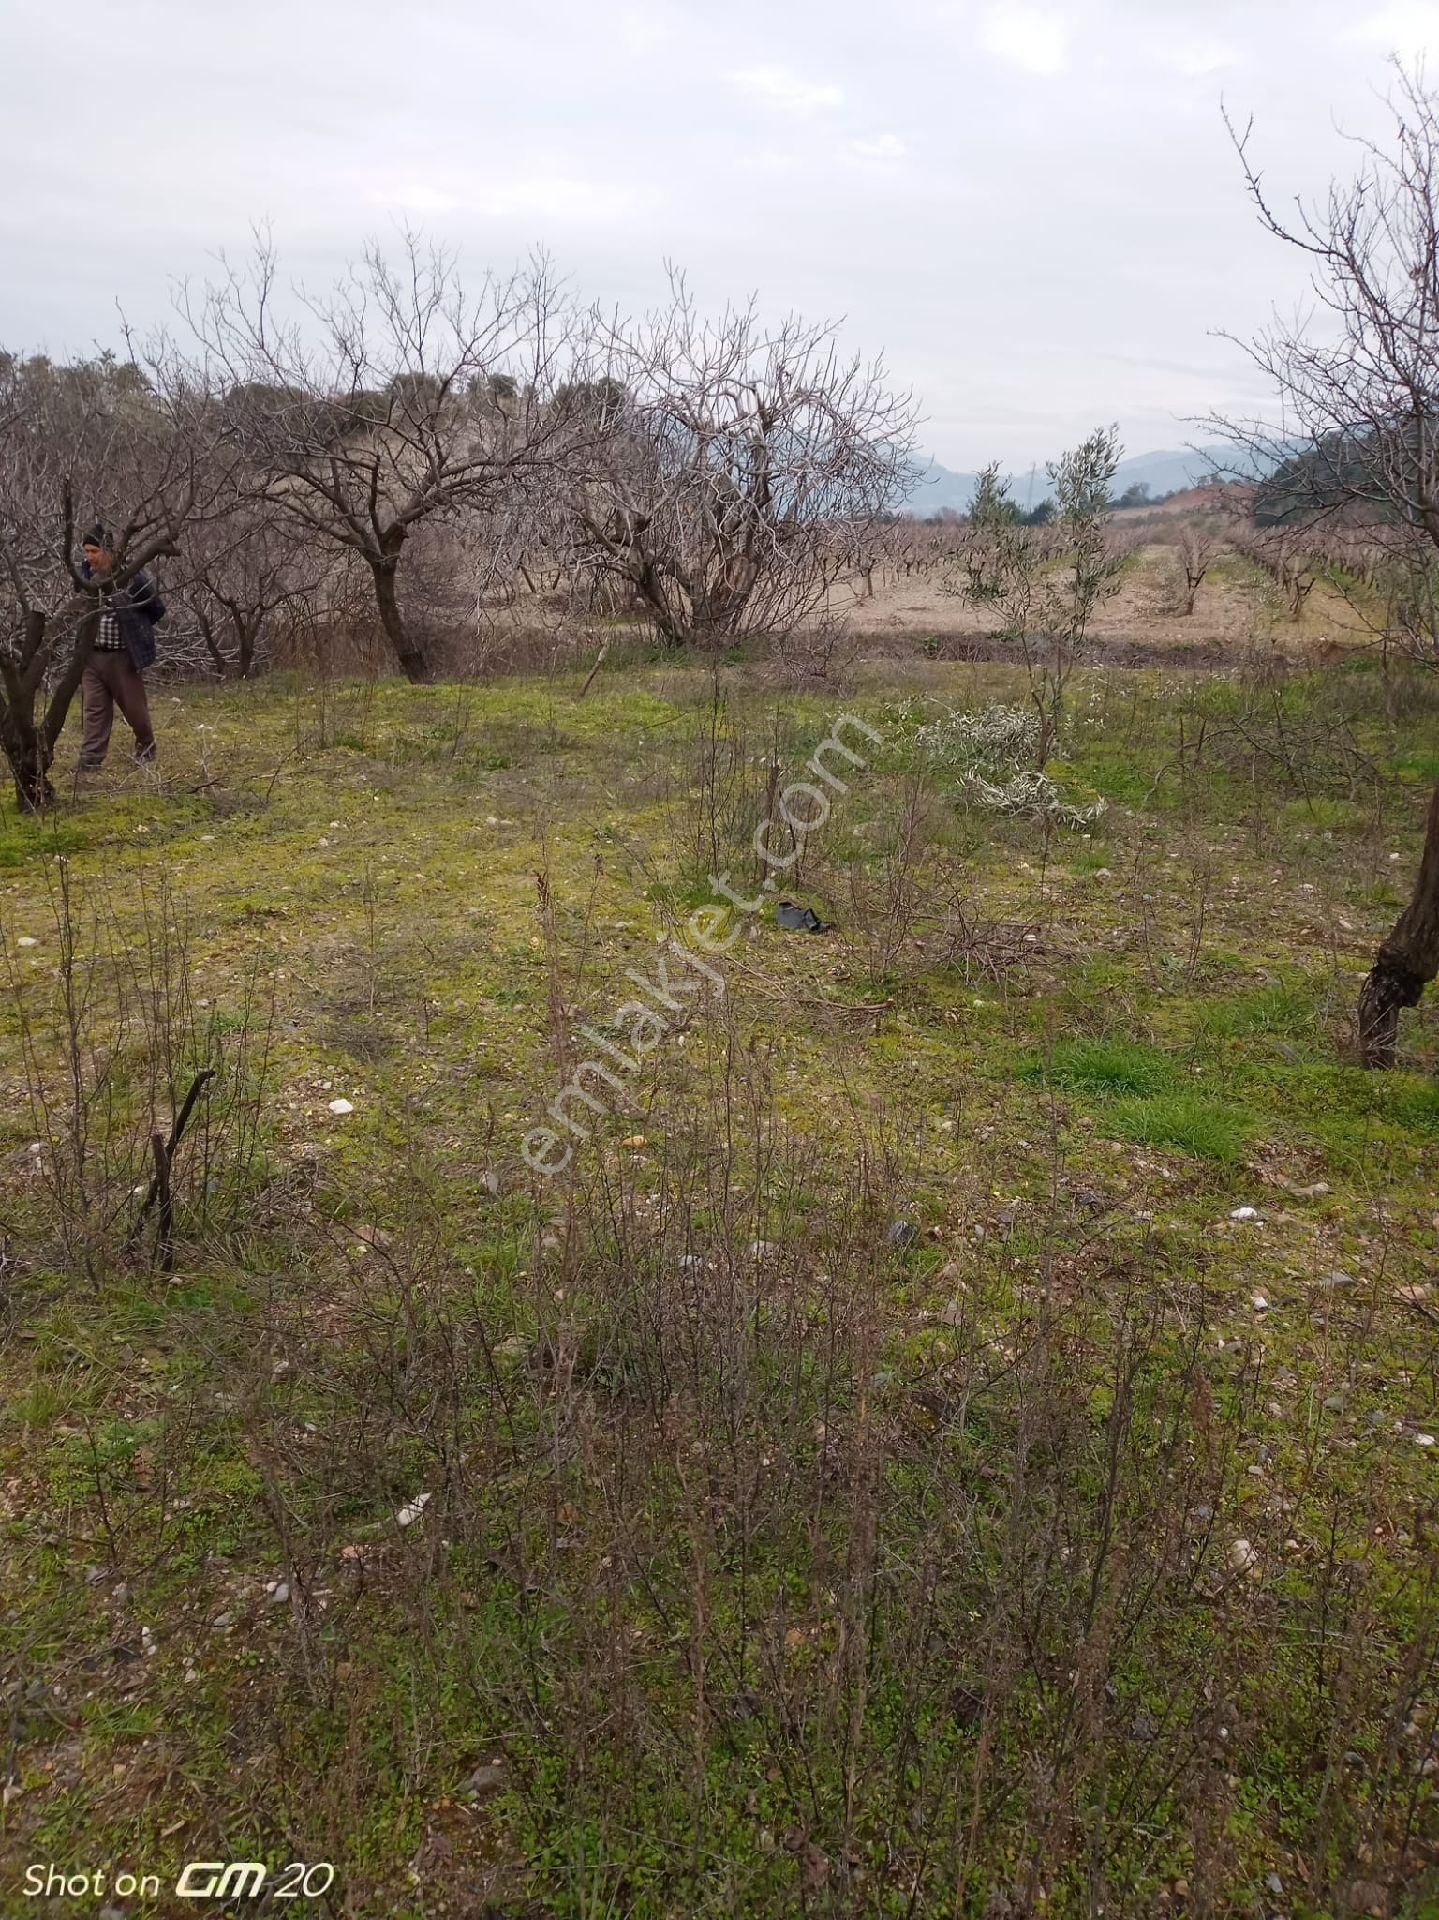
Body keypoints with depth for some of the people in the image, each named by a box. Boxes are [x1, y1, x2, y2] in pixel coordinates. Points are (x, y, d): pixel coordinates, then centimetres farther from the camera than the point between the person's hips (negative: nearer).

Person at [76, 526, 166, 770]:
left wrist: (134, 628, 4)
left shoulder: (132, 577, -15)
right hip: (92, 654, 4)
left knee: (134, 706, 10)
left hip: (124, 656, -4)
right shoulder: (86, 574, 2)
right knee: (94, 709, 2)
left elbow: (157, 610, -2)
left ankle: (146, 746, 34)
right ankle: (90, 759, 4)